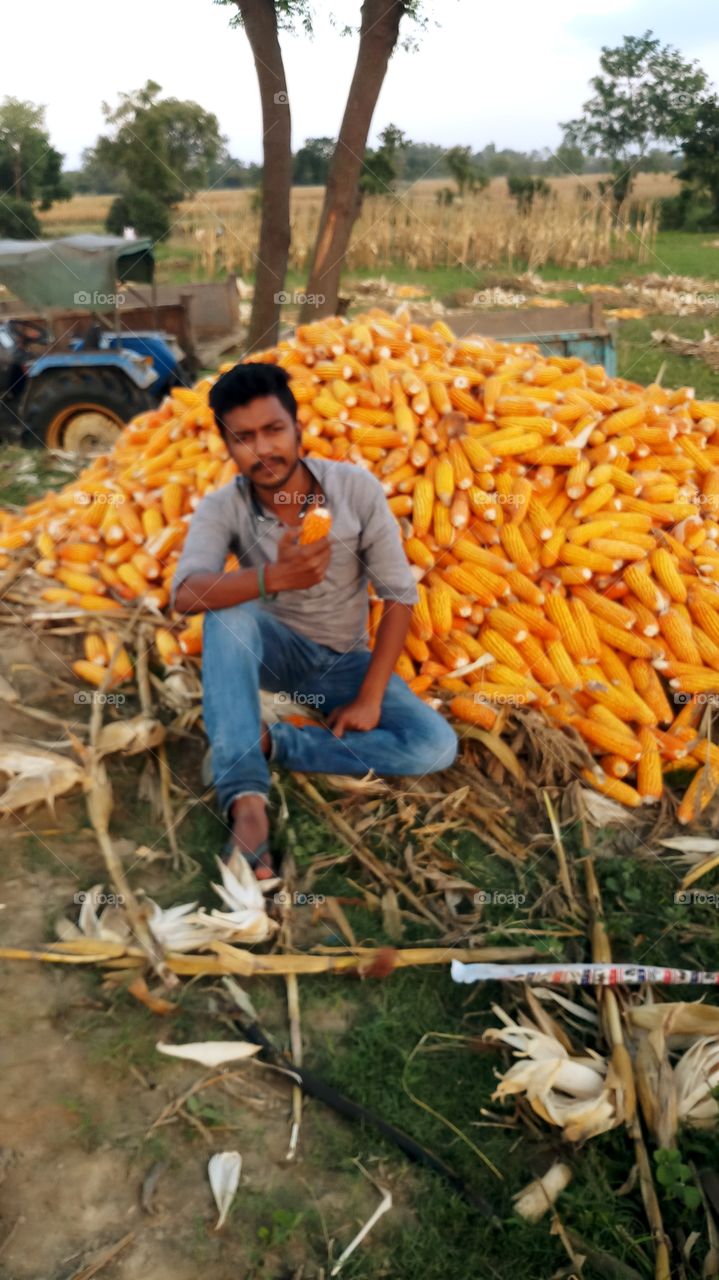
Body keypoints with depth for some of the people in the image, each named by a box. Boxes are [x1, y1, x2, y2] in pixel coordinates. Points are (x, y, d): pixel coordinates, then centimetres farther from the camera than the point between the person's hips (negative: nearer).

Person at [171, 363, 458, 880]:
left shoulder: (357, 487, -16)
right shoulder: (221, 508, -16)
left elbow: (400, 594, -12)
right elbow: (185, 594, -33)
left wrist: (370, 697, -17)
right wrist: (274, 576, -51)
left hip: (346, 661, 1)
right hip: (273, 651, -1)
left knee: (436, 745, -23)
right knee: (228, 613, -36)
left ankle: (271, 741, -19)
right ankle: (246, 802, -40)